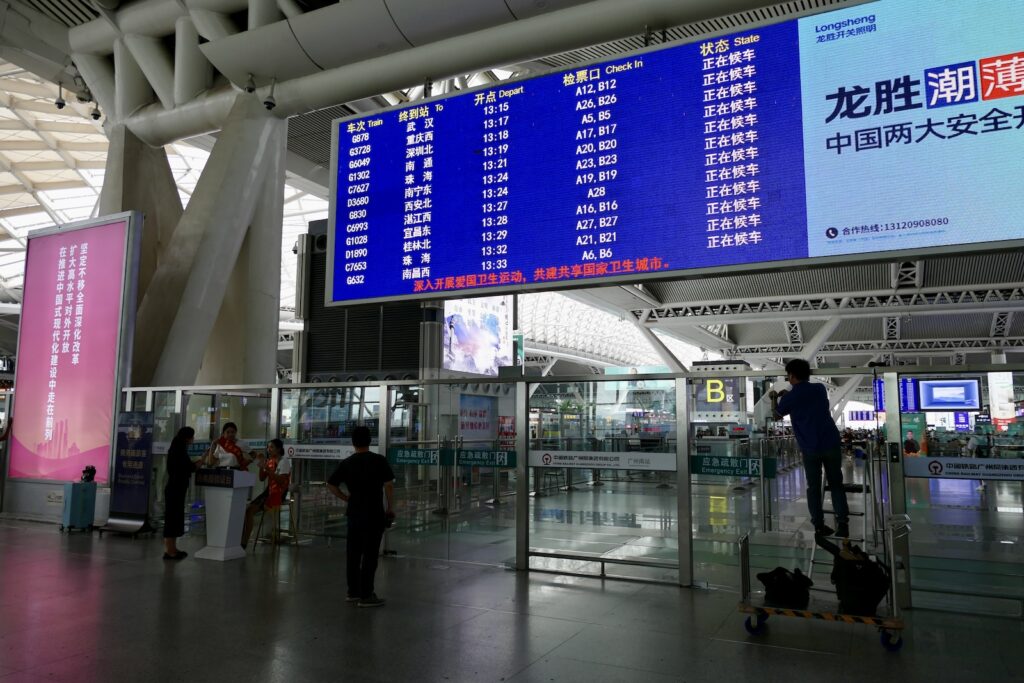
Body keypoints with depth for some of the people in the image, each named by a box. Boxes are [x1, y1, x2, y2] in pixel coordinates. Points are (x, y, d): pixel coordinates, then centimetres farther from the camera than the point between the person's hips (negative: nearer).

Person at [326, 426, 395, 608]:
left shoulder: (346, 463, 4)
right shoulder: (378, 460, -8)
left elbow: (330, 485, 7)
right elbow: (389, 486, -11)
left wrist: (346, 497, 15)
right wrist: (390, 508, -2)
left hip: (354, 513, 5)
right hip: (374, 514, -5)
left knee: (353, 553, 13)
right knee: (370, 555, 0)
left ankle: (353, 592, 21)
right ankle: (366, 596, 3)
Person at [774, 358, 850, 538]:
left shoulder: (789, 397, -2)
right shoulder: (820, 388, 6)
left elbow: (778, 415, 18)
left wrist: (775, 399, 35)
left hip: (810, 448, -2)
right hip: (831, 444, 2)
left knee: (813, 487, 8)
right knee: (836, 484, 9)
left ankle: (819, 526, 8)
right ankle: (843, 525, 5)